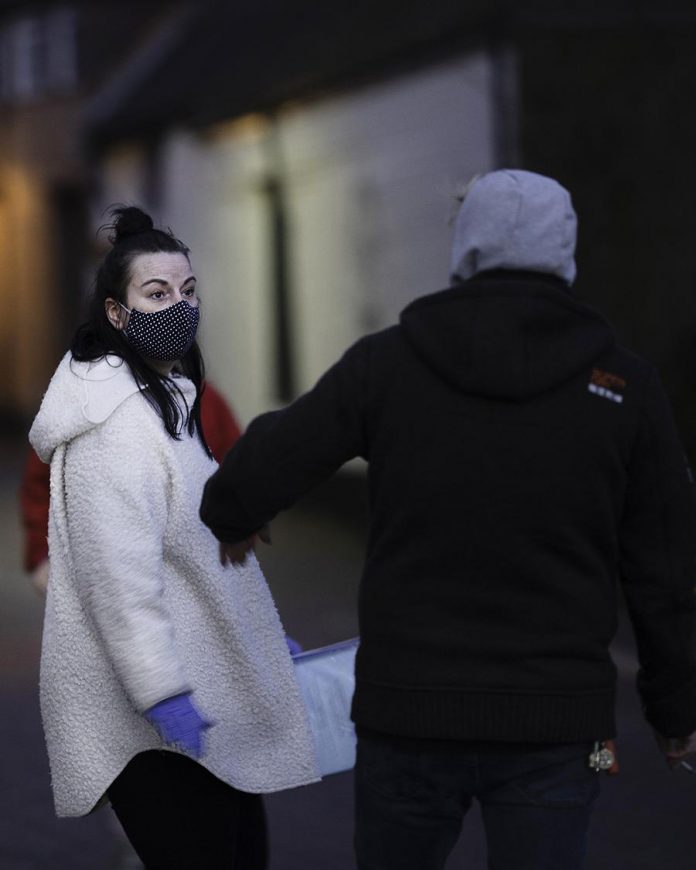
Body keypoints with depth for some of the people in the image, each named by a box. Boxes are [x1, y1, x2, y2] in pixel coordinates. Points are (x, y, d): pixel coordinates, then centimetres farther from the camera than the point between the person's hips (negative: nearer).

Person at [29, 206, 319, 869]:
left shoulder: (170, 401, 18)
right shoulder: (116, 423, -17)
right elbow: (120, 575, -24)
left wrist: (266, 635, 29)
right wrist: (164, 695, -27)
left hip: (210, 697, 11)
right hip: (156, 718, -11)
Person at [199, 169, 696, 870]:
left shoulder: (389, 361, -3)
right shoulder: (621, 385, -2)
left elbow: (260, 472, 1)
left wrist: (232, 520, 25)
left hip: (411, 709, 1)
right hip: (551, 722, 0)